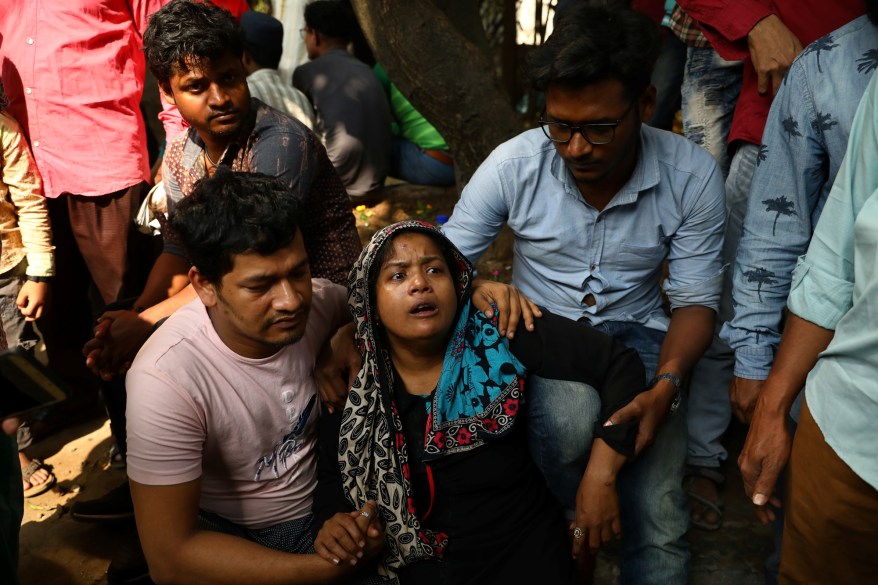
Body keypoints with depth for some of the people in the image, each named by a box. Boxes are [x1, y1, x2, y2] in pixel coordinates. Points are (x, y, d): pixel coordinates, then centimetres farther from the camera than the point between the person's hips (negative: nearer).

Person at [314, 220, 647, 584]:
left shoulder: (500, 335, -14)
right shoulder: (352, 383, -7)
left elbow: (620, 364, -11)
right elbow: (330, 474, 7)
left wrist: (601, 478, -17)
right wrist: (331, 520, -15)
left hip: (526, 554, -1)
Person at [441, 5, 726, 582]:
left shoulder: (693, 175, -12)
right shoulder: (515, 162, -14)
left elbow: (696, 299, -6)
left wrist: (664, 388, -23)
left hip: (636, 331, 0)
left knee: (659, 525, -20)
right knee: (573, 417, -35)